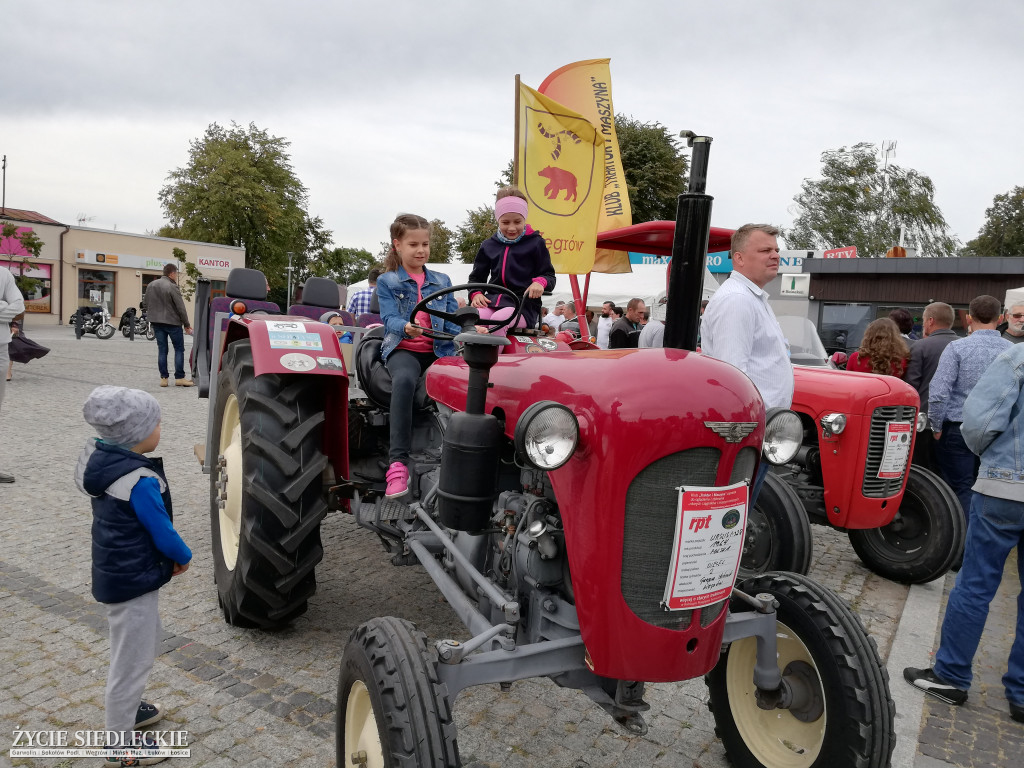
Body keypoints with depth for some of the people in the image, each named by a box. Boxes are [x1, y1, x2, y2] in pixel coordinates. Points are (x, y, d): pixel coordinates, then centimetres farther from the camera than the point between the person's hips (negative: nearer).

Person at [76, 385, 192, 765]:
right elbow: (162, 531, -20)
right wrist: (183, 557, 0)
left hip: (116, 571, 9)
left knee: (147, 638, 27)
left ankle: (126, 707, 45)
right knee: (133, 657, 6)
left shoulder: (99, 459, -1)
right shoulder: (140, 481, -29)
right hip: (133, 580, -9)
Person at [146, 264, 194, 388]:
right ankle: (179, 378, 2)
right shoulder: (172, 287, -13)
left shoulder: (151, 285, 10)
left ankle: (163, 378, 7)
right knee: (179, 349, 3)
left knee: (162, 350, 8)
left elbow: (147, 305, 16)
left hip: (156, 322, 6)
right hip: (172, 322, -6)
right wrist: (187, 324, -4)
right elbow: (180, 308, -12)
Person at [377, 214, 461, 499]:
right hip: (403, 349, -3)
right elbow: (390, 319, -5)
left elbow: (452, 321, 10)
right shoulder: (386, 282, 9)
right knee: (404, 379, -39)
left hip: (438, 350, 3)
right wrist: (406, 327, -29)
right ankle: (398, 463, -41)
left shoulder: (442, 281, 18)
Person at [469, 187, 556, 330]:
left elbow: (550, 276, 9)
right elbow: (476, 277, 24)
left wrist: (540, 282, -16)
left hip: (524, 304, -3)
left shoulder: (535, 243, 8)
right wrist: (475, 294, 1)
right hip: (493, 301, 3)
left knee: (499, 319, -37)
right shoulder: (488, 246, 18)